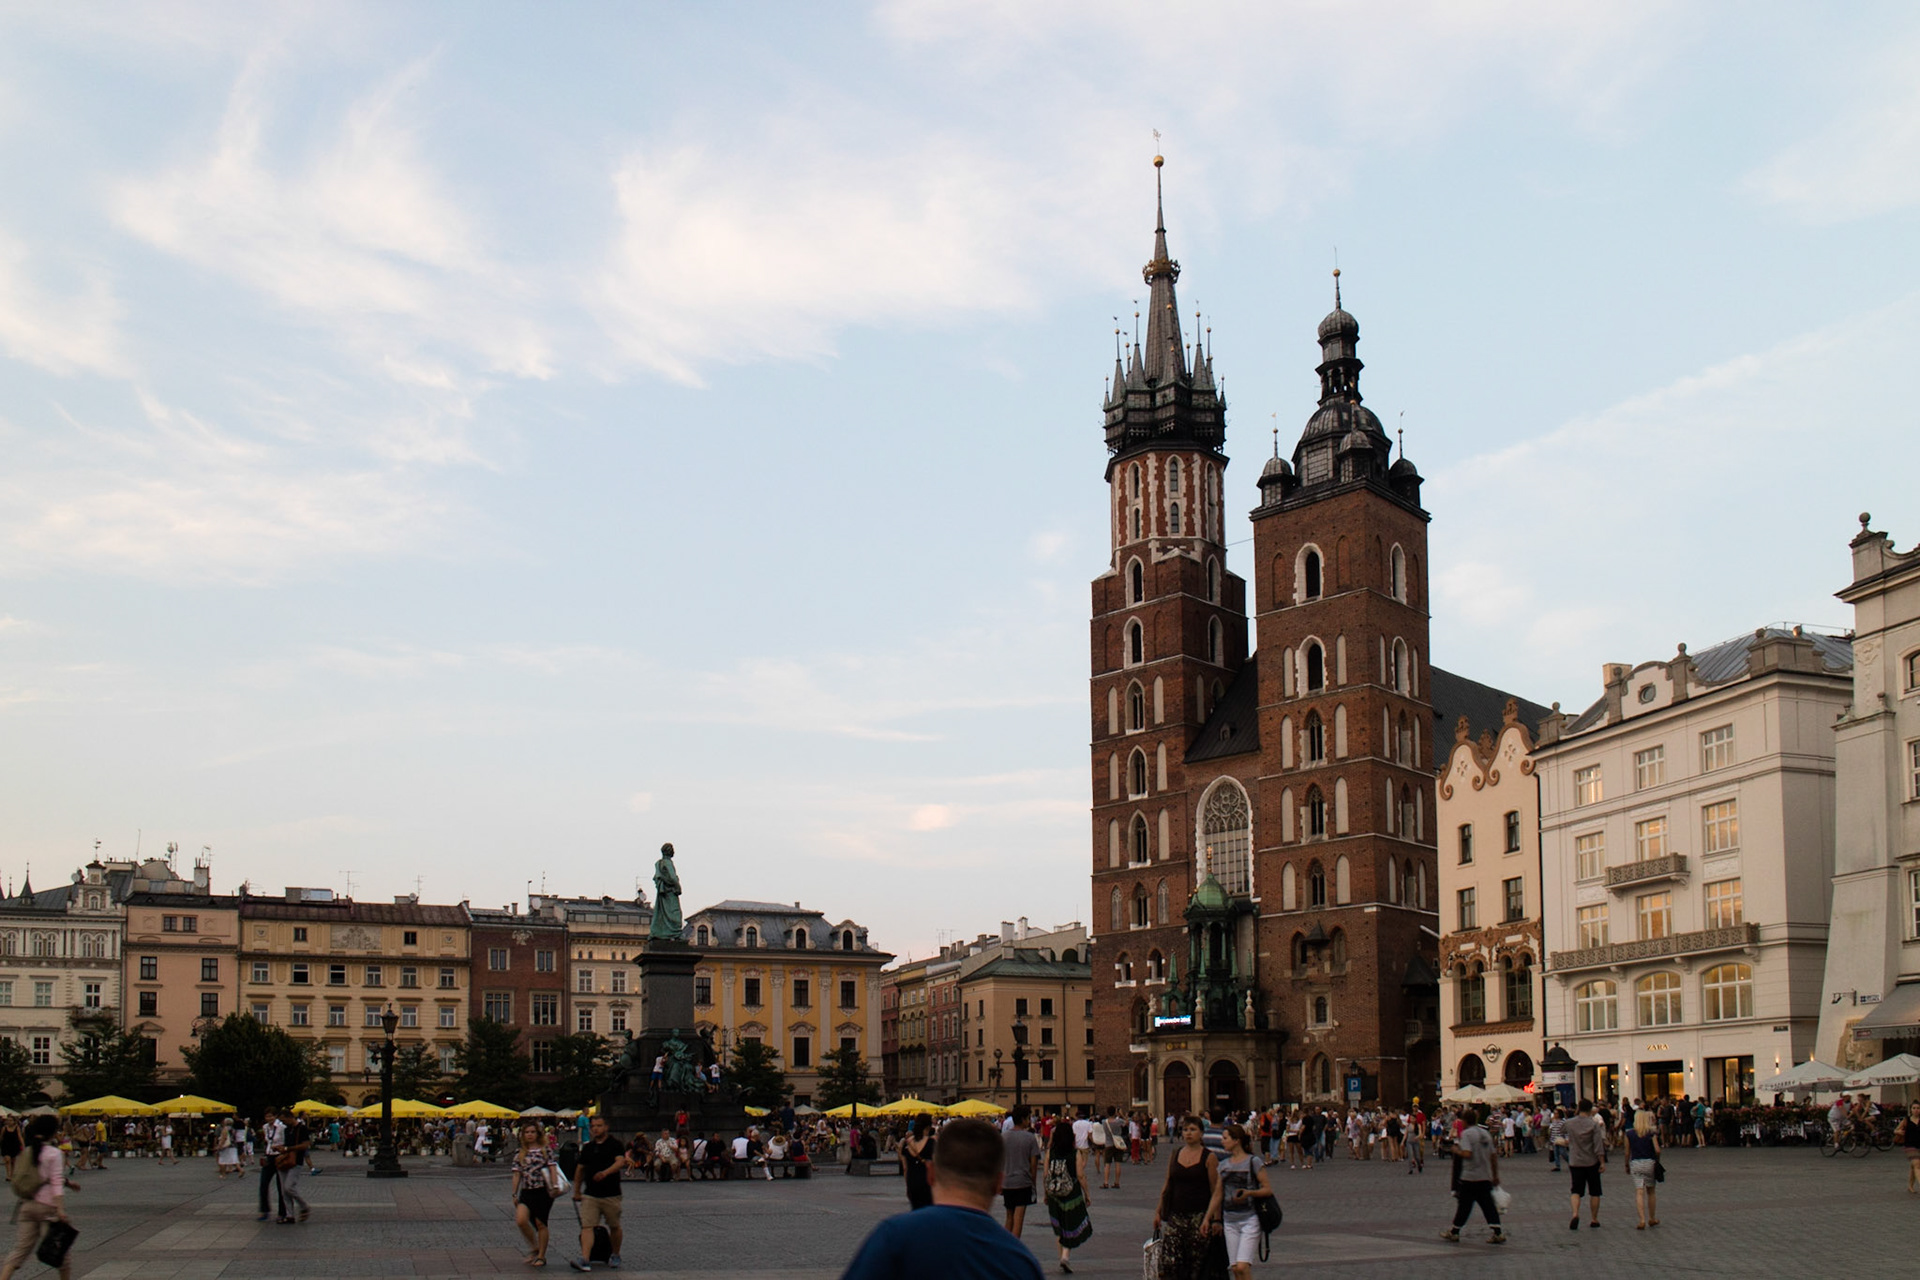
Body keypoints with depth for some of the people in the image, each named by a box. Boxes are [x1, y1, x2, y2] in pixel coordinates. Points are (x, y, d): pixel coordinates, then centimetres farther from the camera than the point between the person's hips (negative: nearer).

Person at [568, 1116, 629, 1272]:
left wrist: (605, 1172, -35)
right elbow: (580, 1169, 21)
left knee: (614, 1226, 11)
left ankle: (615, 1256, 30)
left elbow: (620, 1162, -19)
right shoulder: (588, 1147, 12)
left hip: (611, 1195, -3)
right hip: (590, 1194, 3)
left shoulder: (614, 1144, -3)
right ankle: (584, 1260, -20)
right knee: (587, 1226, -11)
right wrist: (576, 1191, 21)